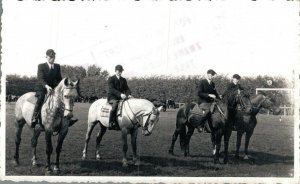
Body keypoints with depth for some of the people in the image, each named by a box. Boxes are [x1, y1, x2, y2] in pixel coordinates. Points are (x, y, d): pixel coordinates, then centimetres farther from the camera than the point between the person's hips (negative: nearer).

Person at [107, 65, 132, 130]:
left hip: (121, 98, 6)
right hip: (112, 97, -6)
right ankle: (111, 123, -35)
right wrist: (120, 94, -30)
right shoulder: (111, 79, 0)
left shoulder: (123, 80, 18)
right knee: (115, 103, -36)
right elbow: (112, 89, -14)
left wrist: (129, 94, -15)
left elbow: (126, 88, 9)